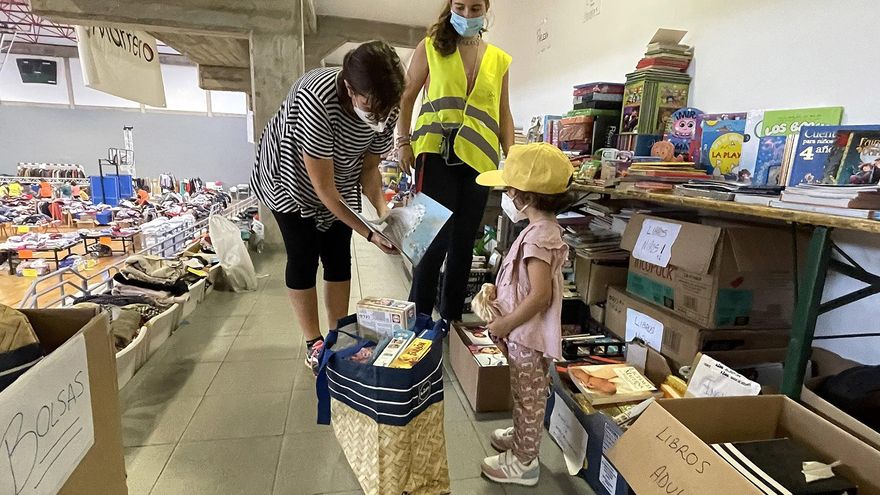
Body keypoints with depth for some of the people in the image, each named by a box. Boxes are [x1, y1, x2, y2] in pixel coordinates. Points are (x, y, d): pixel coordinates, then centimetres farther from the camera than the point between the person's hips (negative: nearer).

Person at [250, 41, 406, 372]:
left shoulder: (385, 109, -22)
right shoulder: (316, 99, -40)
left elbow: (369, 167, -8)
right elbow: (323, 187, -34)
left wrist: (382, 210, -24)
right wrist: (368, 233, -33)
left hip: (340, 180, 5)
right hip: (293, 179, -4)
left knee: (339, 257, 3)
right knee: (304, 258, -2)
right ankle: (314, 343, 13)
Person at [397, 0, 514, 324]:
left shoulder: (499, 60, 14)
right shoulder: (430, 47, 7)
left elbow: (503, 115, 15)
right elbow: (406, 96, 8)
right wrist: (403, 141, -2)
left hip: (479, 160, 4)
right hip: (437, 154, -3)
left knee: (463, 242, 9)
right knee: (435, 239, -8)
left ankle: (451, 317, 24)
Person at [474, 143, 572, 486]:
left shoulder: (537, 236, -26)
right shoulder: (546, 228, 5)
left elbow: (540, 295, -30)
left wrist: (503, 325, -21)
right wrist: (500, 294, 10)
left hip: (527, 335, -9)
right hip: (526, 333, 9)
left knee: (528, 398, 9)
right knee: (525, 396, 26)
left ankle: (523, 462, 28)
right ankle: (521, 438, 47)